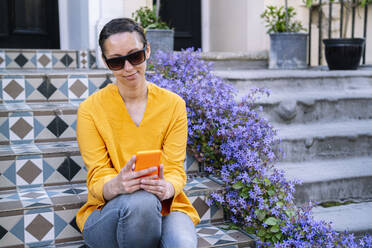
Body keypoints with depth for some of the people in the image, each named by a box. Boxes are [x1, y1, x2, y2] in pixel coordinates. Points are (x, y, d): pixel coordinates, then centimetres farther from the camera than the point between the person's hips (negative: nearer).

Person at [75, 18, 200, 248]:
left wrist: (167, 187, -27)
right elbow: (97, 179, -7)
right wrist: (117, 185, -32)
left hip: (165, 208, 0)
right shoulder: (90, 109, -2)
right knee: (140, 201, -34)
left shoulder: (173, 105, 2)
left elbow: (175, 169, -3)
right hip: (107, 212, 0)